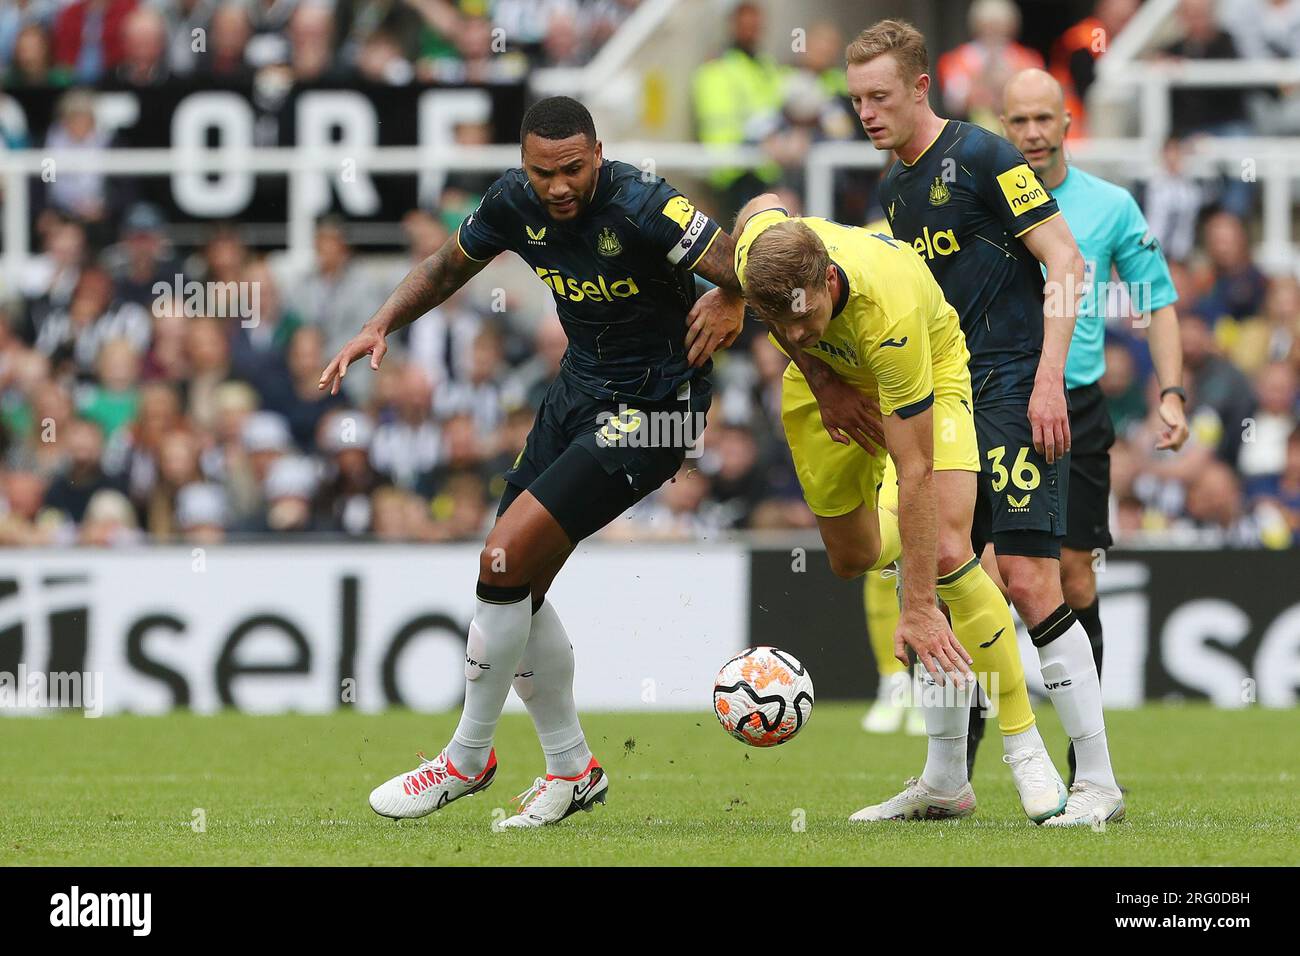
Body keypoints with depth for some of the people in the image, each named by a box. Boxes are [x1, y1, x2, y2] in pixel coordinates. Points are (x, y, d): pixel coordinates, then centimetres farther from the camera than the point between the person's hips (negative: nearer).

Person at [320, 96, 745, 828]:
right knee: (516, 586, 7)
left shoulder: (640, 207, -24)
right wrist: (382, 326, 5)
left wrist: (730, 306, -42)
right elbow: (451, 265, 15)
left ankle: (468, 759, 3)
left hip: (648, 409, -8)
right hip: (579, 389, 8)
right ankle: (572, 768, 24)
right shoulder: (516, 203, -4)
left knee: (506, 560, -14)